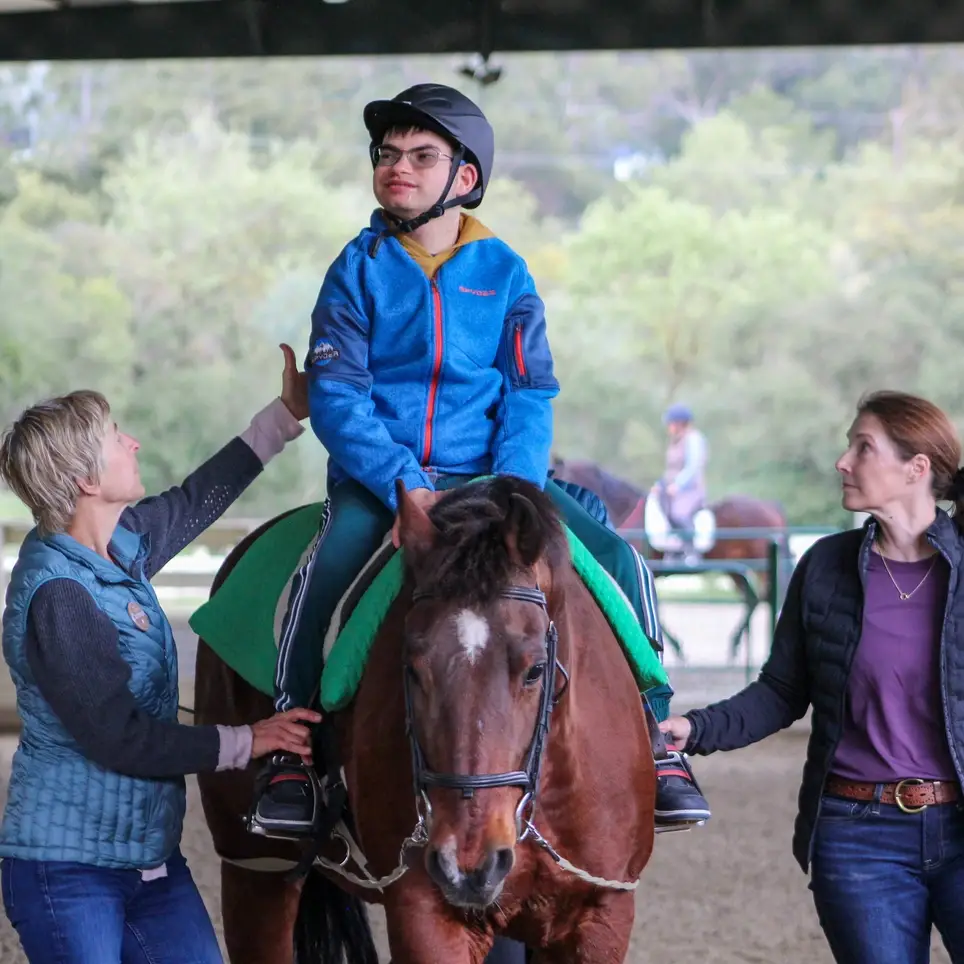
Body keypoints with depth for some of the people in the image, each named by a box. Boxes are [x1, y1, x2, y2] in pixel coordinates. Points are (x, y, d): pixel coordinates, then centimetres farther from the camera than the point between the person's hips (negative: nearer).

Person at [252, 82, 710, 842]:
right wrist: (404, 487, -20)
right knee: (324, 573, -32)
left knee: (619, 562, -16)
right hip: (378, 477, -2)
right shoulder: (360, 270, 2)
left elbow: (530, 397, 2)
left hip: (488, 473, 2)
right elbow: (335, 397, -6)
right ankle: (290, 753, -17)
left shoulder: (505, 274, 6)